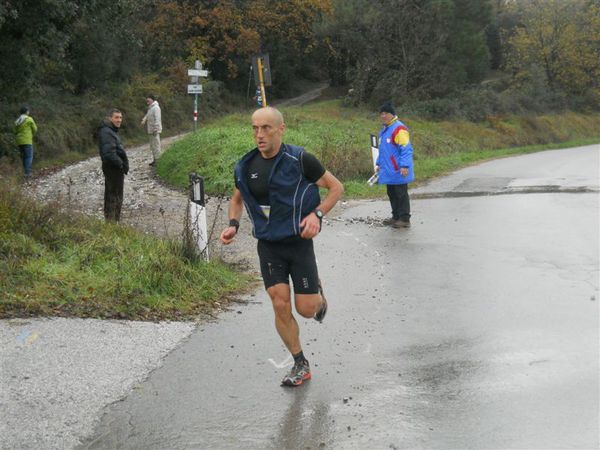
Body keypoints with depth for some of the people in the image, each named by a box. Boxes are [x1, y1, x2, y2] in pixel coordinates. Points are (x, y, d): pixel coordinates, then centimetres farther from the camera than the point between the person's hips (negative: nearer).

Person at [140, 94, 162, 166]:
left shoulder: (156, 107, -15)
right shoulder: (150, 108, 18)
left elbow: (157, 119, -21)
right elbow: (147, 116, 19)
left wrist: (155, 129, -25)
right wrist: (144, 120, -3)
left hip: (155, 130, -11)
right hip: (151, 130, 11)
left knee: (156, 145, -8)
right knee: (152, 146, 16)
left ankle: (158, 160, -5)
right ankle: (155, 160, 23)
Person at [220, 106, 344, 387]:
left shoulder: (299, 160, -13)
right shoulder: (245, 167, -1)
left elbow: (336, 187, -3)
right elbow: (237, 199, 19)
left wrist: (317, 214, -17)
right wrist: (233, 225, 0)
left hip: (299, 241, -3)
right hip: (268, 245, 3)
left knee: (305, 309, -2)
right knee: (280, 306, -3)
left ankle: (318, 296, 37)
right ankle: (300, 365, 15)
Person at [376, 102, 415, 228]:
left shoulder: (399, 129, -14)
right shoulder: (384, 130, 15)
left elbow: (406, 149, -18)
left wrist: (404, 165, -23)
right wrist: (379, 163, 23)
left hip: (398, 172, -9)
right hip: (389, 170, 9)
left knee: (401, 195, -2)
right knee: (392, 194, 15)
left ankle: (405, 219, 4)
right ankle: (396, 217, 25)